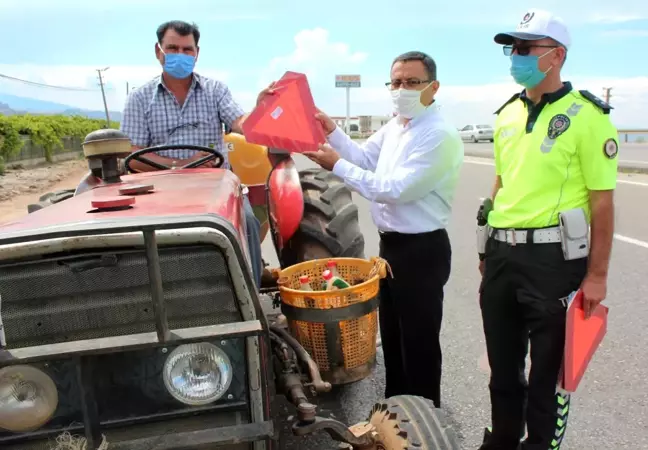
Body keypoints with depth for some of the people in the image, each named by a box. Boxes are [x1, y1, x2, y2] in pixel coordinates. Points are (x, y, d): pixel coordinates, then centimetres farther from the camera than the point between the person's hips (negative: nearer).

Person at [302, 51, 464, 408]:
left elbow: (396, 189, -25)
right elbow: (364, 157, 11)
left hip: (422, 251, -9)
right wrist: (332, 132, -3)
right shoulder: (394, 126, 10)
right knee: (392, 335, 21)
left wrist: (337, 165, -21)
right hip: (391, 245, 9)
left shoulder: (439, 136, -21)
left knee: (418, 341, 5)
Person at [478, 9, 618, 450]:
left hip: (553, 259, -6)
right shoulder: (507, 114, 11)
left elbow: (602, 201, -10)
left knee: (549, 369, 10)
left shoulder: (586, 115, -9)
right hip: (502, 255, 7)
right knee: (503, 363, 19)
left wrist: (597, 275, -12)